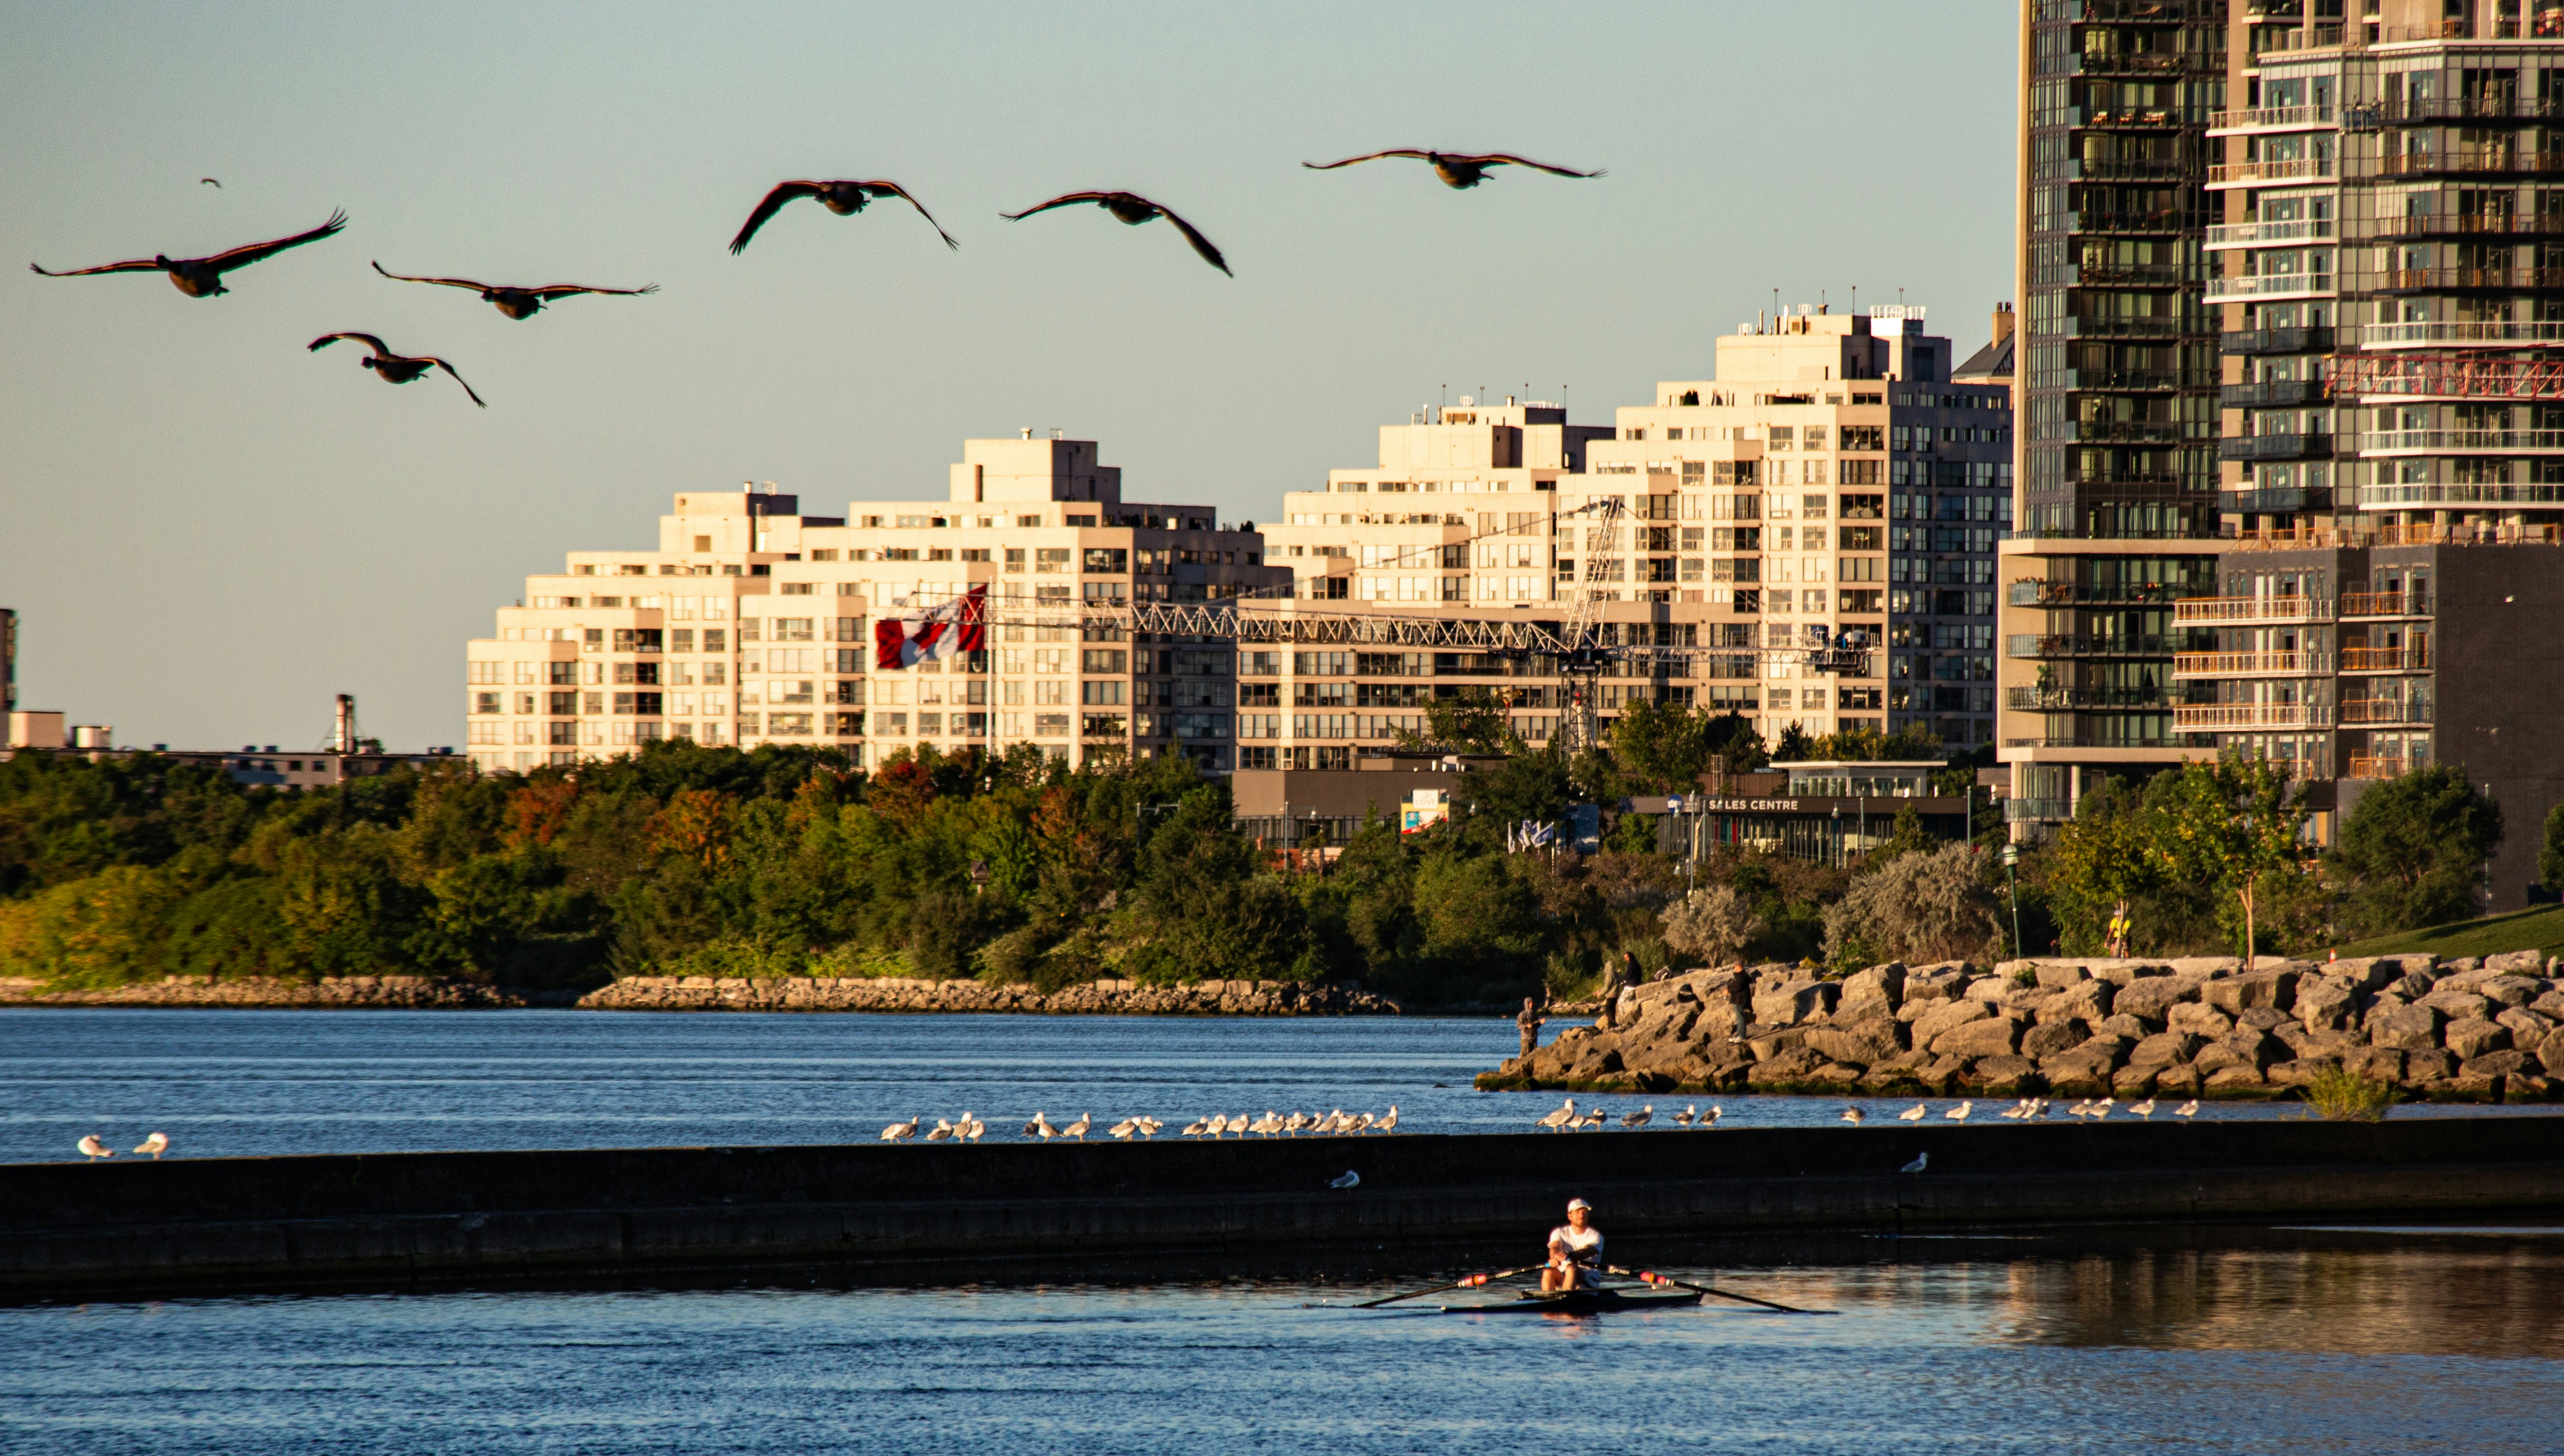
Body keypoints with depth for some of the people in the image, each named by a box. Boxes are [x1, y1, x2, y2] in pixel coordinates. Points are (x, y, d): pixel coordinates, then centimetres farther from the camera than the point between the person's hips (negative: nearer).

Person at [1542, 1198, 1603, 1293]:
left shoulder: (1595, 1236, -1)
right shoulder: (1560, 1232, 8)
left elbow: (1586, 1252, -22)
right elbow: (1555, 1247, -12)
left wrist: (1569, 1255, -45)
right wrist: (1555, 1257, -39)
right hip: (1562, 1277, 3)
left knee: (1572, 1269, -35)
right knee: (1548, 1273, -29)